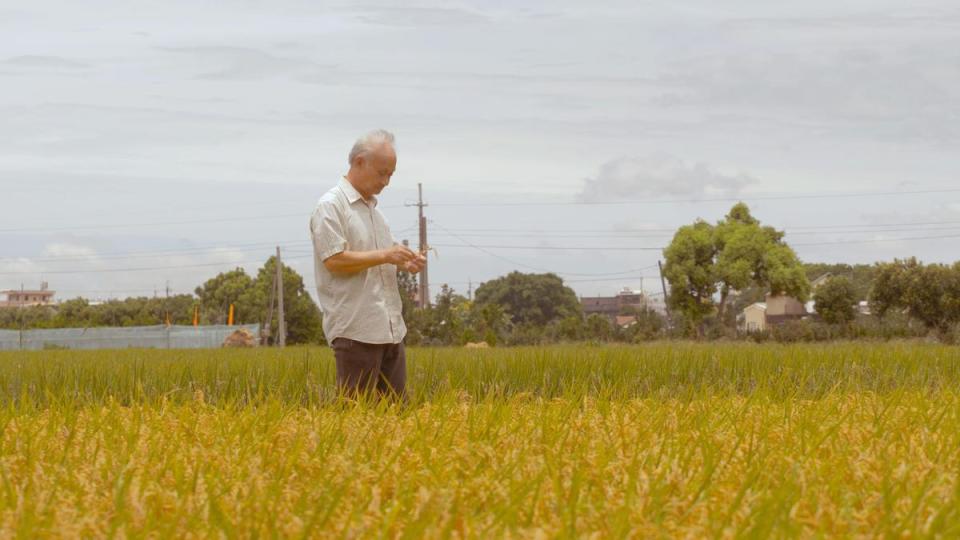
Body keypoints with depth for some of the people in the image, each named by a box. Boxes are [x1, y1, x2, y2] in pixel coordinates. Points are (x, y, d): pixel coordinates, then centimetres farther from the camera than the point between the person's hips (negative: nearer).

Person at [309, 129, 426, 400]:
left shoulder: (372, 207, 20)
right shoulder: (331, 206, -8)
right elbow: (334, 260, -18)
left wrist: (404, 262, 6)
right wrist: (385, 255, -18)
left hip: (390, 328, 9)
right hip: (356, 331, -9)